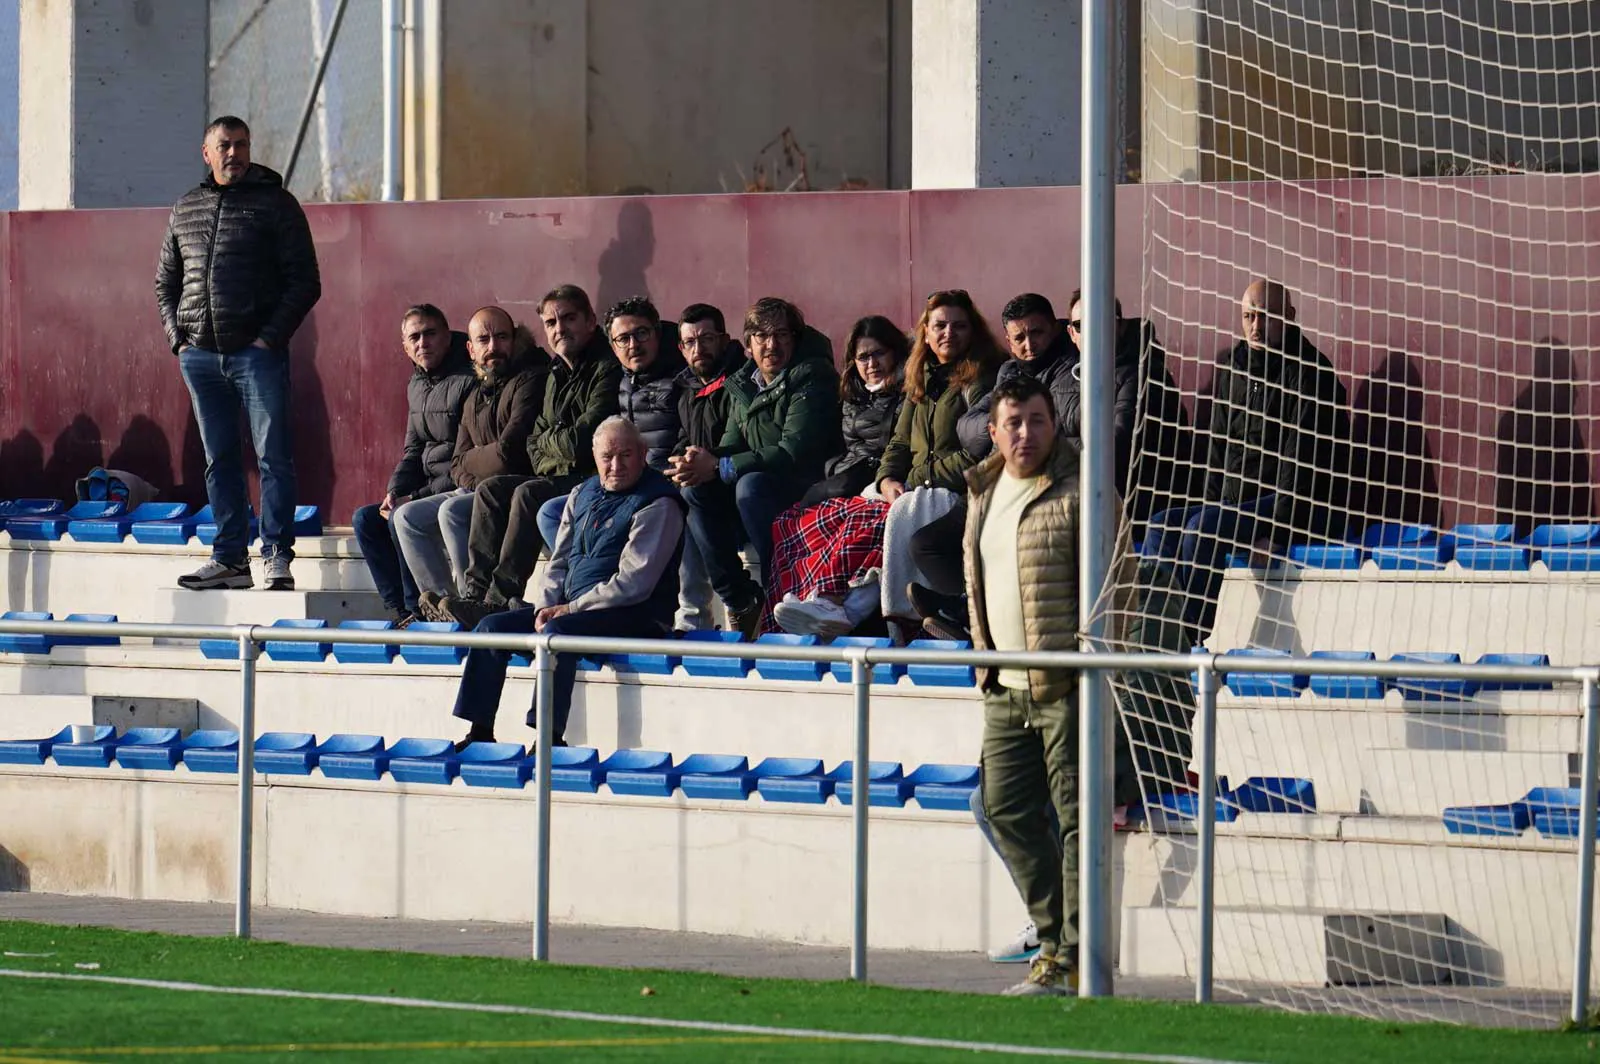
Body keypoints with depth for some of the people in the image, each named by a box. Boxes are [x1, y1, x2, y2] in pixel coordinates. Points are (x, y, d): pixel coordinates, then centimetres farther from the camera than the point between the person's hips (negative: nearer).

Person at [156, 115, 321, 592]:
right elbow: (166, 281, 23)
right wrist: (177, 336, 9)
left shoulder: (276, 204, 2)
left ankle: (276, 556, -4)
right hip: (200, 355, 4)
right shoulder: (186, 209, 15)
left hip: (257, 352, -4)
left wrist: (270, 338, -10)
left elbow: (305, 282, -2)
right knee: (219, 459, 7)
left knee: (273, 456, -6)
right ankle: (230, 558, 11)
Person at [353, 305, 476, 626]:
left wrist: (417, 498, -21)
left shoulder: (468, 382, -17)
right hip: (429, 492, 10)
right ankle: (398, 610, -4)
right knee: (365, 519, 2)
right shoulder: (417, 385, 13)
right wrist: (395, 492, -1)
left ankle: (418, 609, -16)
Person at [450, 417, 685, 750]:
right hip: (570, 607, 8)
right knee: (492, 627, -3)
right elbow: (559, 561, 17)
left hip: (634, 617, -8)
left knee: (557, 633, -35)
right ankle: (480, 733, -3)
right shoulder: (584, 495, 15)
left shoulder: (657, 505, -10)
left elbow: (633, 582, -17)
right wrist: (544, 606, -3)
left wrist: (570, 609, -16)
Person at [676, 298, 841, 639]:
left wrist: (717, 467, -22)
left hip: (809, 490, -7)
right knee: (696, 490, -15)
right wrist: (703, 463, -17)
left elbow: (795, 454, -21)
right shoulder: (742, 384, 12)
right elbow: (732, 445, 10)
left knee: (751, 486, -34)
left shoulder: (811, 377, -12)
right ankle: (741, 601, -14)